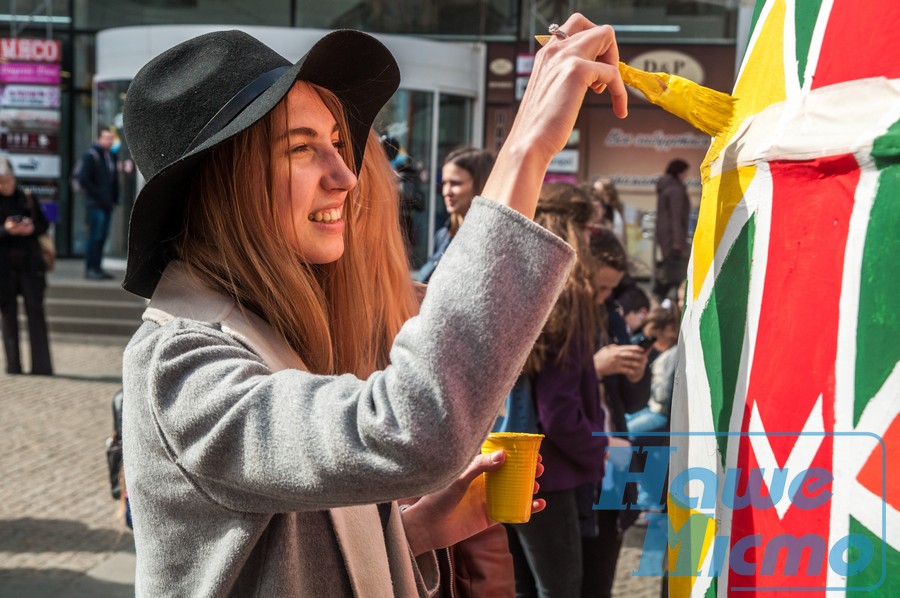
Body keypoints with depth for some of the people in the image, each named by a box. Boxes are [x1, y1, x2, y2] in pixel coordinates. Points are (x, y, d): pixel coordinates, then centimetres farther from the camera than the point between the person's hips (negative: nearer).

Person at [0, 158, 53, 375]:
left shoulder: (26, 198, 6)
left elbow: (44, 224, 10)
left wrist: (32, 229, -10)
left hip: (29, 264, 1)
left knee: (36, 312, -3)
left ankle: (42, 367, -2)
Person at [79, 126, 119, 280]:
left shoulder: (111, 156, 15)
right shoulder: (91, 156, -8)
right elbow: (83, 179, -13)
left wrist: (115, 198, 11)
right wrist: (98, 195, -13)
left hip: (107, 204, 7)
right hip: (95, 204, -7)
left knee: (102, 237, 9)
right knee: (95, 236, -8)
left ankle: (97, 267, 15)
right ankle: (90, 269, -4)